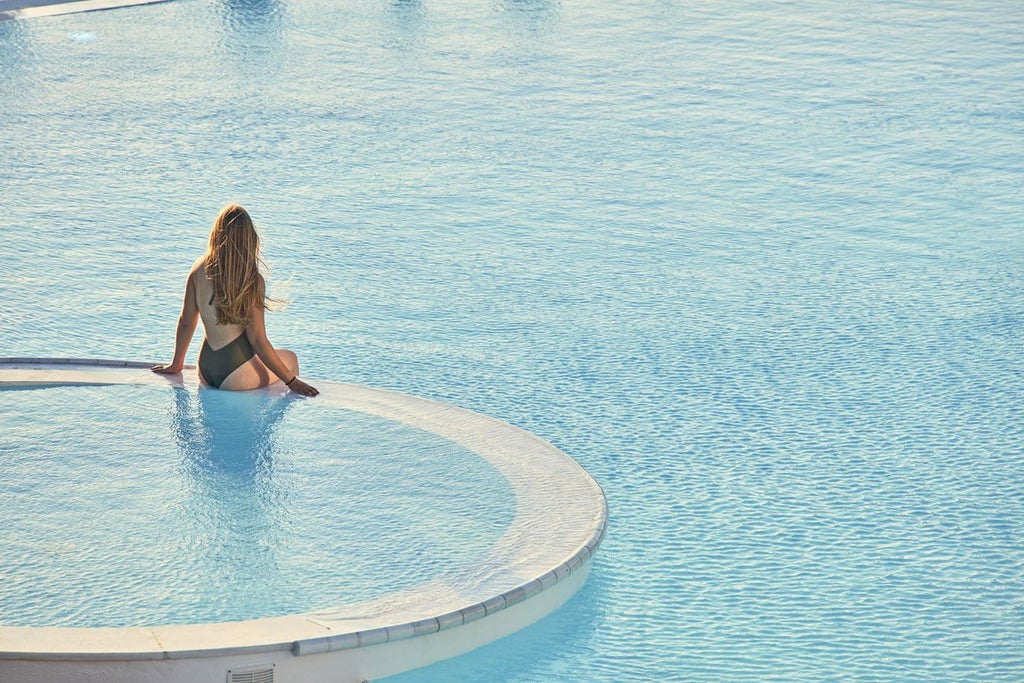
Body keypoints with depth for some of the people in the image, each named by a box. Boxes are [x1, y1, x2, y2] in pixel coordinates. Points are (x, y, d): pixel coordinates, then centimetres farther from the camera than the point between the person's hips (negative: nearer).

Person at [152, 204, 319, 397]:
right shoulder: (252, 280, -17)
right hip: (234, 376, -5)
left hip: (205, 372, 5)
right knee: (290, 359, 24)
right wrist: (291, 381, -4)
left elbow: (186, 322, 7)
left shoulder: (200, 269, -3)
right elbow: (258, 341, -14)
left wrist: (176, 364, 23)